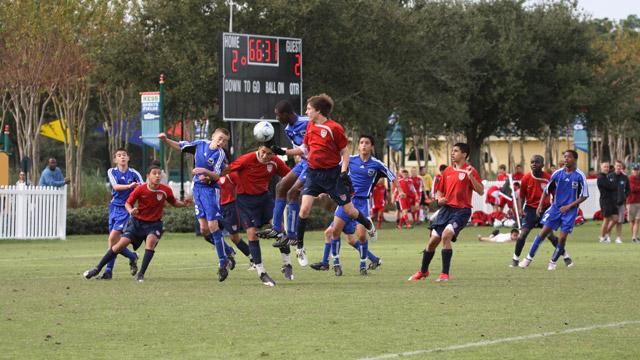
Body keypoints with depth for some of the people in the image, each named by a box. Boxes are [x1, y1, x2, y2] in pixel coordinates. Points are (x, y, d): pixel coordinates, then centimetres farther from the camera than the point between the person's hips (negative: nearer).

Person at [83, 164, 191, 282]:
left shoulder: (166, 190, -12)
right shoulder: (140, 189, -15)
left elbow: (174, 203, 5)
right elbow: (128, 203, -4)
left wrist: (184, 203, -14)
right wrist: (130, 210, -26)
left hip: (154, 224, 0)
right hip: (137, 221, 0)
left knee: (151, 240, -30)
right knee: (121, 243, -9)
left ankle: (141, 274, -21)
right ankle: (97, 269, 3)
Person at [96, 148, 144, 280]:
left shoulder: (134, 174, -2)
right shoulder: (112, 172, 4)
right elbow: (115, 186, -13)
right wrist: (129, 186, -30)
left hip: (126, 209, -4)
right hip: (114, 208, 4)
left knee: (112, 239, -14)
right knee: (115, 241, 3)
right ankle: (132, 256, 23)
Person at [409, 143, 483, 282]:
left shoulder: (469, 170, -5)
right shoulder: (447, 171, 13)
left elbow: (481, 191, -13)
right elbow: (439, 190, 23)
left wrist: (471, 176, -26)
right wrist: (439, 198, 1)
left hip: (461, 210, -6)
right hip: (446, 209, 6)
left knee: (446, 235, -26)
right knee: (433, 240, 8)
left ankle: (445, 274, -19)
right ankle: (423, 271, 31)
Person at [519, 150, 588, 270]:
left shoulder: (580, 176, -9)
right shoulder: (558, 173, 0)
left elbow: (584, 196, -5)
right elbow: (547, 190, 10)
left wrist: (569, 206, -11)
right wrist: (540, 205, 0)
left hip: (570, 211, -2)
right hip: (555, 208, 2)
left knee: (562, 237, -6)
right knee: (544, 232, -4)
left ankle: (553, 262, 12)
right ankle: (529, 258, 3)